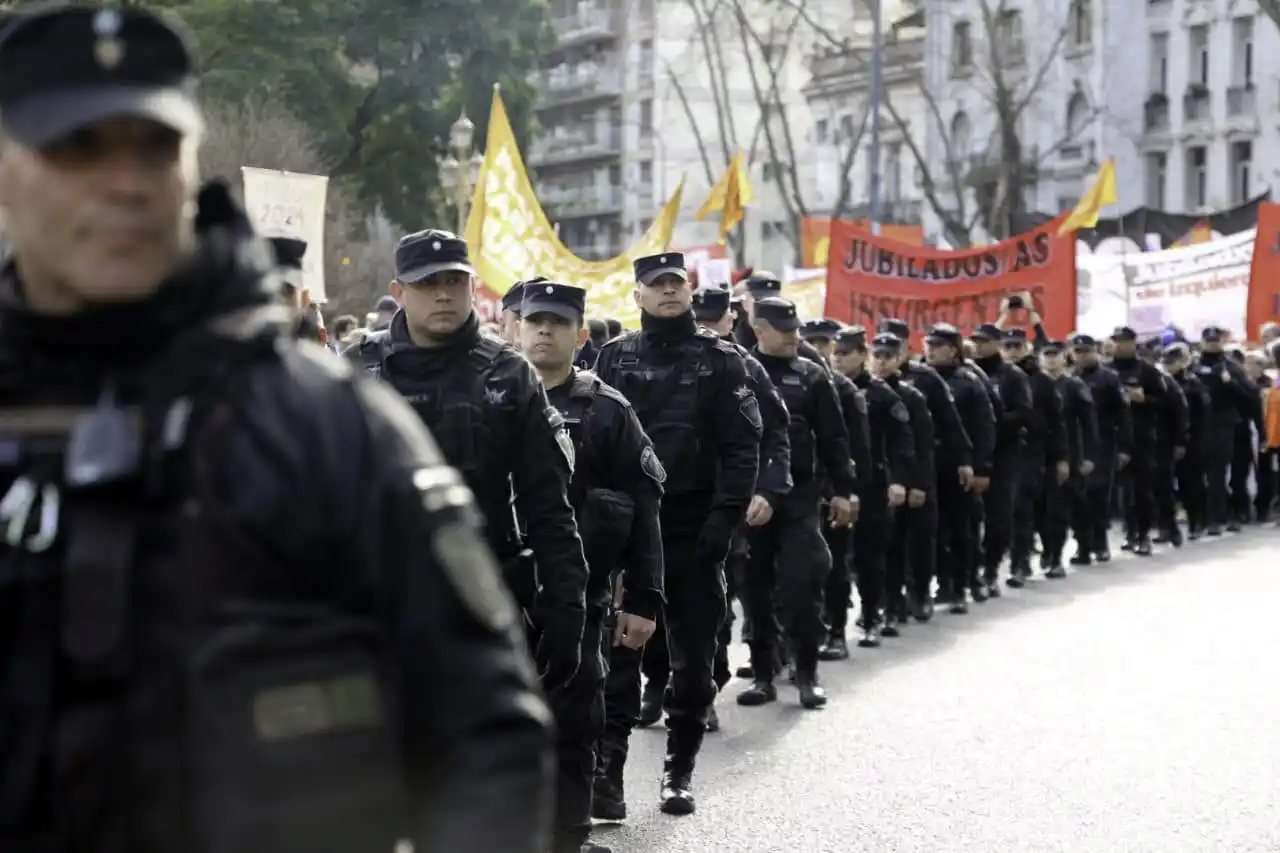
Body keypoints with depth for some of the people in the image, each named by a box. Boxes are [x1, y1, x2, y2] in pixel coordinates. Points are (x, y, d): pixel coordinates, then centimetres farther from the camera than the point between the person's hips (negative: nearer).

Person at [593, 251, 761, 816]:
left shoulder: (720, 361, 4)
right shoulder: (614, 357, 8)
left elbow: (742, 445, -2)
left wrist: (726, 516, -12)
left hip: (695, 529, -1)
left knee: (693, 655, 4)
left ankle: (679, 771, 16)